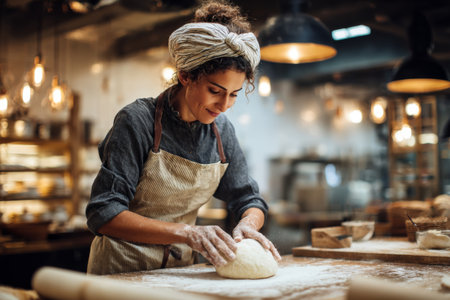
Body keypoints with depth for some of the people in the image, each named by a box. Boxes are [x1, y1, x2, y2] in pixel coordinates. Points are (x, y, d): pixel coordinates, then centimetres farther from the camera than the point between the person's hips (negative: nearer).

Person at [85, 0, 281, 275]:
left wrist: (248, 224, -15)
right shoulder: (138, 121, -15)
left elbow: (248, 199, 8)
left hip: (181, 269, 5)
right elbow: (104, 214, -20)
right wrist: (185, 232, -29)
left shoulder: (222, 131, 1)